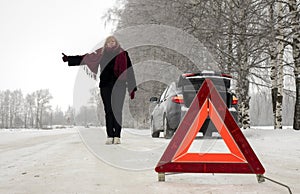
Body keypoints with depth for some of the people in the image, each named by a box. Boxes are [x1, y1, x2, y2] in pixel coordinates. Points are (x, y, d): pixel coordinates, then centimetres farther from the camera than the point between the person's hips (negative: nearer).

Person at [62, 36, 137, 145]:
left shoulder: (123, 54, 5)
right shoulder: (101, 54, 11)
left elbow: (129, 70, 3)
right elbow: (85, 58, 11)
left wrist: (132, 88, 0)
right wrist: (68, 59, 6)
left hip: (119, 86, -2)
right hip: (105, 86, 2)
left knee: (117, 111, -4)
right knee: (108, 111, 1)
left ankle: (117, 136, 1)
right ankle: (110, 136, 4)